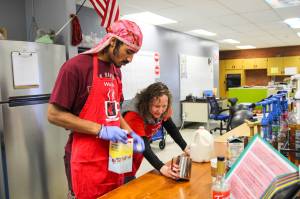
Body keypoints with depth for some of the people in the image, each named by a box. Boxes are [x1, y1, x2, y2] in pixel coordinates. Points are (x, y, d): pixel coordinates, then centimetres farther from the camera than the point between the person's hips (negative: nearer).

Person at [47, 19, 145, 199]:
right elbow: (54, 115, -16)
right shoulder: (76, 66, -15)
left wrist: (130, 133, 2)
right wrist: (100, 130, -21)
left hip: (114, 157, 7)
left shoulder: (116, 70, 9)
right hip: (87, 162, -7)